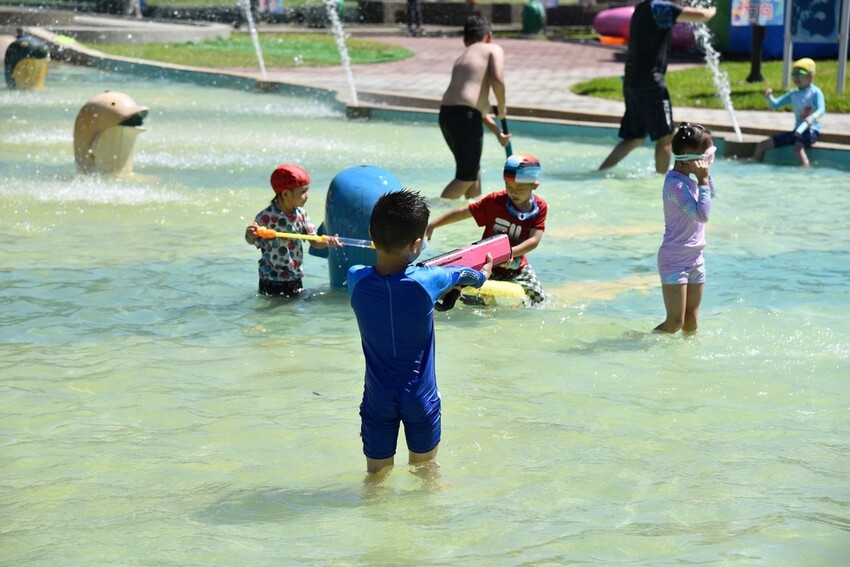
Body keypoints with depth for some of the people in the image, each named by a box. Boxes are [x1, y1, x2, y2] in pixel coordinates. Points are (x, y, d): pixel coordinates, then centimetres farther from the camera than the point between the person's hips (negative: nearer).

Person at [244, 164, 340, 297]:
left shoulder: (301, 214, -1)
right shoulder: (266, 217, -19)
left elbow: (314, 241, 0)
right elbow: (253, 241, -17)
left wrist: (327, 241, -22)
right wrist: (250, 235, -41)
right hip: (272, 280, -5)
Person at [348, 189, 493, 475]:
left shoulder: (356, 279, -13)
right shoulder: (427, 281, -19)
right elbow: (463, 274, 4)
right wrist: (483, 272, 27)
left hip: (377, 398, 2)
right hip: (421, 397, -1)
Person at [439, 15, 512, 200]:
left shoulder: (461, 59, 28)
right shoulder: (493, 50, 6)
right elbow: (497, 80, -14)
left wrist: (498, 132, 34)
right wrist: (501, 107, 4)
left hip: (446, 113, 8)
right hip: (465, 116, -8)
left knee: (473, 170, 25)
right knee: (466, 177, 1)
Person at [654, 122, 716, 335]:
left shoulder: (688, 180, 6)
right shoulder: (676, 184, -21)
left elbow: (711, 194, 26)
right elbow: (702, 213, -29)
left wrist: (705, 175, 8)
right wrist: (703, 179, -23)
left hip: (694, 259, 9)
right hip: (675, 261, -9)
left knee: (691, 321, 16)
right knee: (675, 322, -8)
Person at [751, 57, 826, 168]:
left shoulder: (815, 93, -9)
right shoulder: (793, 94, 10)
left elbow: (821, 110, -23)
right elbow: (775, 104, 12)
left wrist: (811, 119, -45)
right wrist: (769, 97, -11)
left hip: (811, 130, -7)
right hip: (797, 130, 7)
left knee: (798, 146, -42)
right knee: (761, 145, 5)